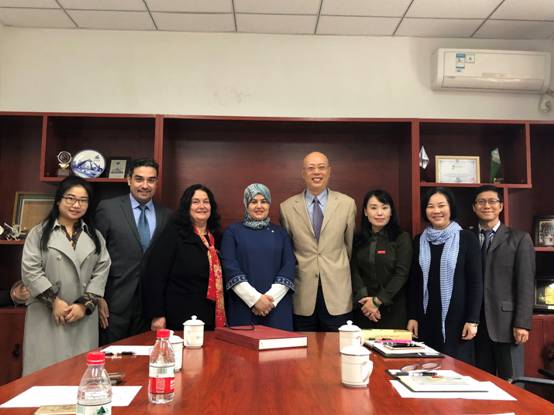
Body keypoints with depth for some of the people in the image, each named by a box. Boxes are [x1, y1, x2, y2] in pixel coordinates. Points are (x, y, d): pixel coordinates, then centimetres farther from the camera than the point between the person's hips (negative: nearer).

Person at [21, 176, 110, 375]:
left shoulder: (95, 236, 11)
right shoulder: (39, 233, 4)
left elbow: (101, 271, 3)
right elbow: (30, 271, -4)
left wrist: (84, 305, -7)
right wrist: (54, 301, -10)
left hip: (84, 315, 2)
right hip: (46, 314, -2)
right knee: (46, 368, 0)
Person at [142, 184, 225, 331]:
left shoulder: (216, 236, 11)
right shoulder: (173, 233, -6)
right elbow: (155, 274, -11)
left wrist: (222, 319, 12)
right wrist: (157, 315, -15)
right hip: (178, 319, -5)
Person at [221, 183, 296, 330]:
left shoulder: (280, 233, 12)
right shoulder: (233, 231, 6)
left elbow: (289, 266, 2)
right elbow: (230, 268, -4)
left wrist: (270, 297, -11)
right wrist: (255, 298, -13)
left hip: (277, 307, 2)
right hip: (243, 306, -1)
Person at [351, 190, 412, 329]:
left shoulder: (402, 238, -2)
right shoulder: (358, 239, 6)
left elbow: (401, 274, -9)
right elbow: (354, 272, 0)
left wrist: (377, 300, -14)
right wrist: (364, 299, -14)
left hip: (393, 310, -2)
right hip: (363, 309, 2)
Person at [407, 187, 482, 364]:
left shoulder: (467, 238, -3)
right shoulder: (419, 241, 6)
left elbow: (476, 281, -5)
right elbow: (414, 282, 8)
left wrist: (472, 320, -9)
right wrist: (412, 316, 4)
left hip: (457, 318, -3)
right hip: (427, 319, 3)